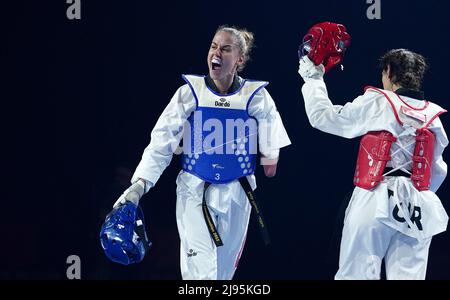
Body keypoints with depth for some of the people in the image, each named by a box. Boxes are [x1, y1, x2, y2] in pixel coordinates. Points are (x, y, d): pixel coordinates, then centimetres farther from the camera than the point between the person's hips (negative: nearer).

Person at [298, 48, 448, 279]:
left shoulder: (376, 104, -4)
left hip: (376, 202, -4)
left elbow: (323, 117, 3)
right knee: (408, 275, 2)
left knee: (355, 274, -1)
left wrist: (312, 79, 16)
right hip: (418, 208, 4)